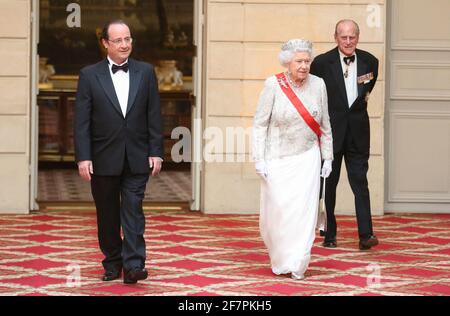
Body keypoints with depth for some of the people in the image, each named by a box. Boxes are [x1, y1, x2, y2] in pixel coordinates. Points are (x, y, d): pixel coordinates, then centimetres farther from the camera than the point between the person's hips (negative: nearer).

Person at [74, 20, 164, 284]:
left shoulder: (145, 72, 4)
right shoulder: (90, 75, 0)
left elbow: (154, 116, 4)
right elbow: (82, 121, -3)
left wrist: (156, 152, -2)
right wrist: (83, 157, -9)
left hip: (137, 158, 0)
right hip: (103, 158, 0)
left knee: (133, 211, -6)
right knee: (107, 215, 9)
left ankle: (134, 265, -9)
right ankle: (113, 263, 20)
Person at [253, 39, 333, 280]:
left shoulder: (317, 84, 0)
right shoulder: (273, 84, -8)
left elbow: (324, 125, 9)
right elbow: (259, 123, -6)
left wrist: (327, 157, 9)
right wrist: (259, 159, -11)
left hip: (307, 157, 2)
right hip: (277, 159, -2)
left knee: (304, 209, -6)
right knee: (277, 209, -2)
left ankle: (297, 265, 3)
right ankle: (279, 259, 23)